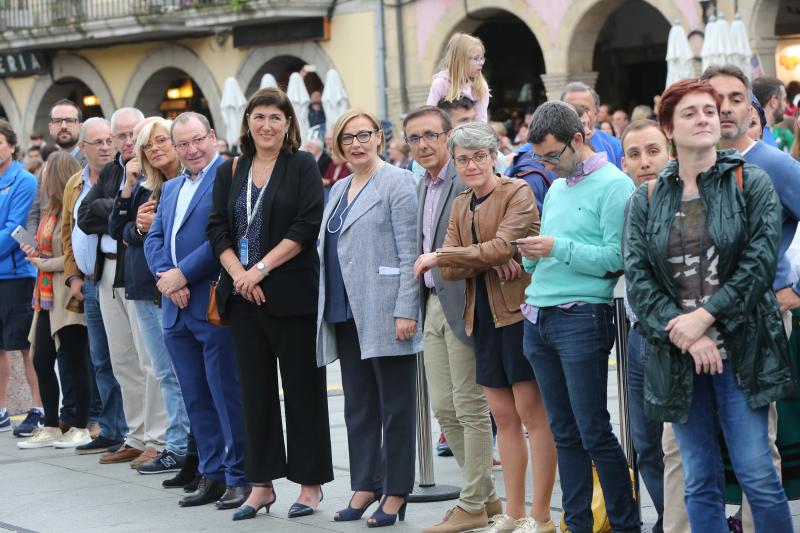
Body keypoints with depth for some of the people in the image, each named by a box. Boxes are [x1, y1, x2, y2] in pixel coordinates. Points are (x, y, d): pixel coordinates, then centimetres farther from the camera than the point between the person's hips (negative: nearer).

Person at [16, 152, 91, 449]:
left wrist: (44, 264, -11)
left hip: (69, 298, -10)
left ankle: (81, 429, 9)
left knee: (75, 363, 0)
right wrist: (36, 254, 5)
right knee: (41, 360, 9)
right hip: (47, 297, 10)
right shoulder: (52, 210, 14)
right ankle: (50, 429, 16)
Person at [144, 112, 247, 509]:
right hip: (177, 309, 8)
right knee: (196, 398, 11)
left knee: (227, 396, -5)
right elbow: (153, 239, 14)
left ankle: (240, 477, 1)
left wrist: (182, 275, -15)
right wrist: (167, 278, -5)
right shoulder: (170, 188, 20)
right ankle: (212, 476, 18)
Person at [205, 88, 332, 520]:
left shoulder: (303, 167, -1)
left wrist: (261, 268, -15)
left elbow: (307, 227, -10)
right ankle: (262, 483, 13)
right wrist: (238, 274, -10)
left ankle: (310, 483, 9)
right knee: (255, 390, 7)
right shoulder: (231, 173, 12)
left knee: (302, 388, 1)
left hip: (292, 297, -4)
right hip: (244, 298, 4)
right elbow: (218, 230, 7)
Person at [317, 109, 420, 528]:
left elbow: (409, 252, -11)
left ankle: (395, 494, 4)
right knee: (358, 407, 10)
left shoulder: (397, 183, -5)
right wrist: (326, 310, 15)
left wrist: (405, 310, -18)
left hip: (384, 315, -8)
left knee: (395, 406, 0)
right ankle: (365, 486, 17)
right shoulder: (338, 190, 18)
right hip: (347, 316, 8)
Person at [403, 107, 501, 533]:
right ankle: (486, 495, 23)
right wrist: (419, 306, 14)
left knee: (471, 409, -1)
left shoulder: (469, 183, -13)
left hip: (462, 304, -9)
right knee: (444, 409, 12)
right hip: (433, 306, 9)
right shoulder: (421, 188, 15)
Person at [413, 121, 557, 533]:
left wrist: (440, 256, -14)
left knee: (532, 412, -5)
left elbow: (503, 246, -19)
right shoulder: (461, 206, 14)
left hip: (519, 310, -7)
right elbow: (450, 270, 6)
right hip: (483, 316, 7)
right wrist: (489, 262, -13)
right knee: (504, 418, 10)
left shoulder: (517, 193, -6)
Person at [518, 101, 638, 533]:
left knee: (594, 434, -6)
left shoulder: (613, 185, -6)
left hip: (581, 317, -7)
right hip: (537, 319, 7)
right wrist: (532, 253, 2)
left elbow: (616, 258, -15)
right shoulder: (555, 189, 18)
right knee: (564, 433, 9)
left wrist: (558, 248, -16)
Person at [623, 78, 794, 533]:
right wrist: (684, 333, -14)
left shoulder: (752, 184, 1)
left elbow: (760, 262, -8)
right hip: (676, 356, 3)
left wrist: (705, 317, -15)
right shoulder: (647, 200, 8)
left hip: (740, 351, -3)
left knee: (759, 477, -7)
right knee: (700, 484, 7)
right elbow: (638, 277, -1)